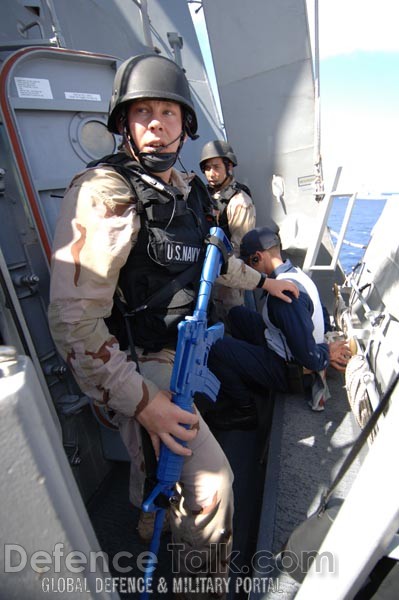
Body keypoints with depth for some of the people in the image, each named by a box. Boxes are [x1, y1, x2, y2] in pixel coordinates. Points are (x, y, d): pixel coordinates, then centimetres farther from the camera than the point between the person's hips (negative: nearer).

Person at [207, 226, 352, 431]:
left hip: (289, 371, -10)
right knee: (237, 313, 13)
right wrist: (326, 352, 5)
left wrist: (326, 354, -11)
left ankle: (245, 411, 0)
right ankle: (247, 380, 20)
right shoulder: (296, 273, 1)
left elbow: (307, 356, -30)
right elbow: (320, 319, 12)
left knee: (215, 348, -21)